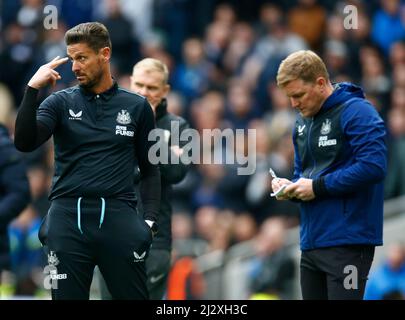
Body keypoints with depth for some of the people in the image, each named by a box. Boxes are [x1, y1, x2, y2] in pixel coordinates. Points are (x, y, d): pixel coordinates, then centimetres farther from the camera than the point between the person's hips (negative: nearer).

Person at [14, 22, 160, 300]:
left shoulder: (137, 107, 8)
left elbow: (150, 170, 12)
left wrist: (150, 221, 0)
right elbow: (25, 143, -8)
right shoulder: (61, 102, 7)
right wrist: (33, 89, -16)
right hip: (68, 217, 0)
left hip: (118, 216, 0)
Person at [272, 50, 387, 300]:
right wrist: (290, 187, 1)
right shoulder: (303, 122, 16)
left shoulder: (357, 112, -11)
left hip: (347, 242, -9)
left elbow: (373, 167, -22)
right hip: (311, 241, 9)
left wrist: (318, 187, -16)